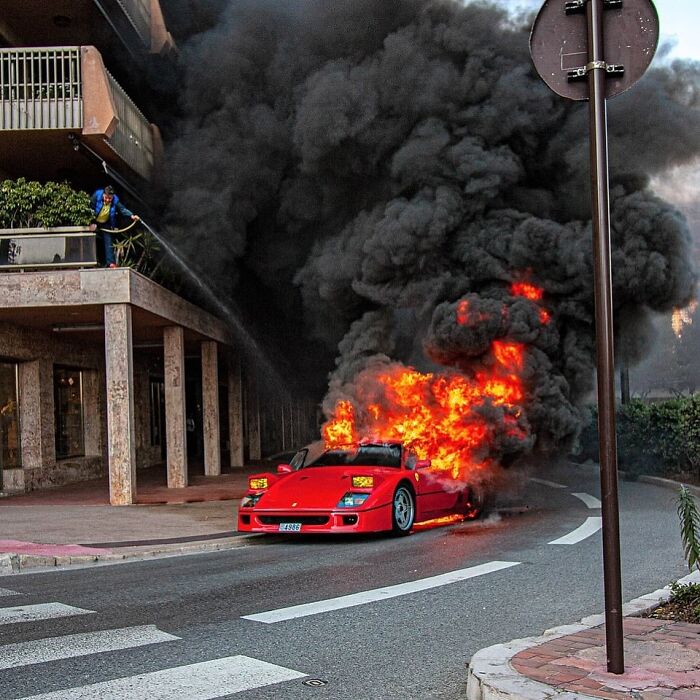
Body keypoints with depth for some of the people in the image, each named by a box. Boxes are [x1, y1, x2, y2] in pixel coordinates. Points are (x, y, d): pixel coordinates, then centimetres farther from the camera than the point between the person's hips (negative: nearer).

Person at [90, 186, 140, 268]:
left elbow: (123, 209, -23)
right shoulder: (96, 196, -22)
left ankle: (110, 262, -8)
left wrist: (132, 216, -41)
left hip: (105, 224, 1)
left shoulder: (115, 201, -16)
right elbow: (90, 209, -18)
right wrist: (92, 223, -20)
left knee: (108, 242, -6)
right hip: (94, 223, -1)